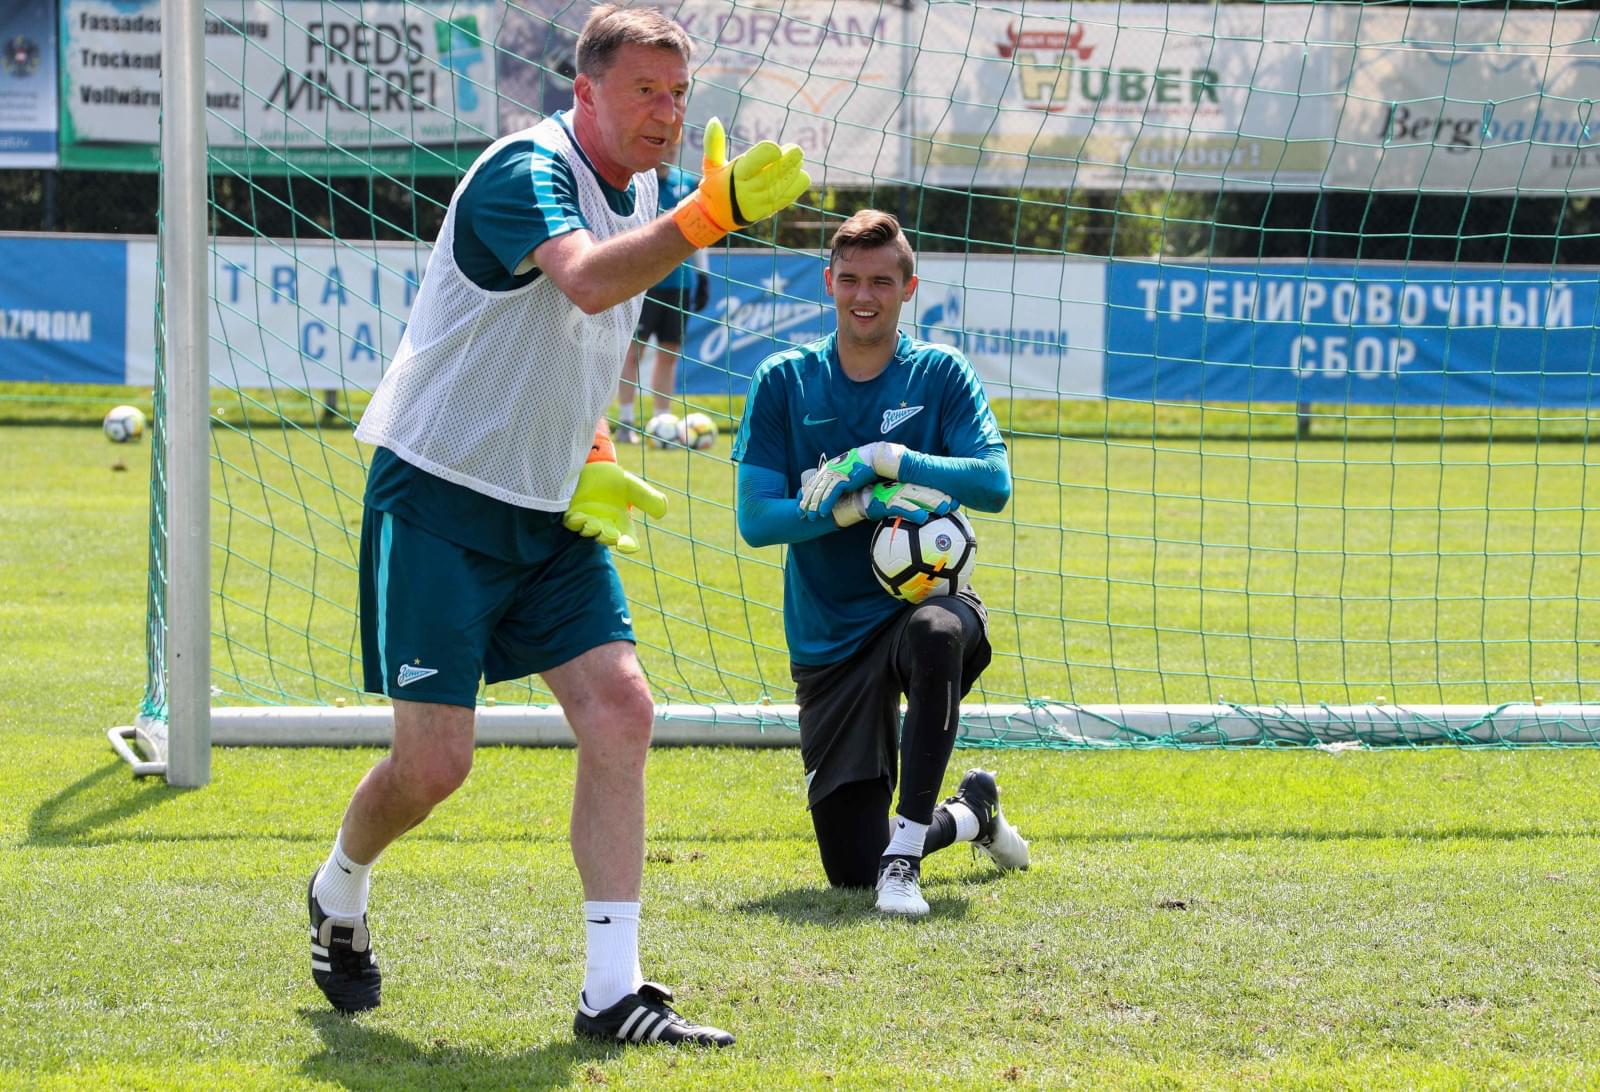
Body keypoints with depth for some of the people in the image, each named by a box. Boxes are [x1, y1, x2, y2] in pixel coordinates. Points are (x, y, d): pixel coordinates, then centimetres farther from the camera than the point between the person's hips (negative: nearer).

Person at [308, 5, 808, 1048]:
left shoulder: (637, 188, 9)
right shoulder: (529, 170, -18)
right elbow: (585, 281, -41)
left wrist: (593, 457, 8)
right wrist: (709, 215, -55)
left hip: (550, 513, 8)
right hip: (440, 500, -8)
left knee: (620, 710, -8)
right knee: (435, 759, -7)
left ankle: (613, 991, -6)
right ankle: (339, 892, 26)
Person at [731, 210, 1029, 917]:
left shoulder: (940, 374, -1)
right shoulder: (784, 381, 0)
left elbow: (994, 483, -14)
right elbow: (756, 519, -7)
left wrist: (882, 459, -23)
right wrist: (865, 504, -21)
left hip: (923, 600, -2)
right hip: (827, 640, 2)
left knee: (935, 632, -43)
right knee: (850, 870, -1)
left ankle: (905, 853, -32)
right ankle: (971, 811, 34)